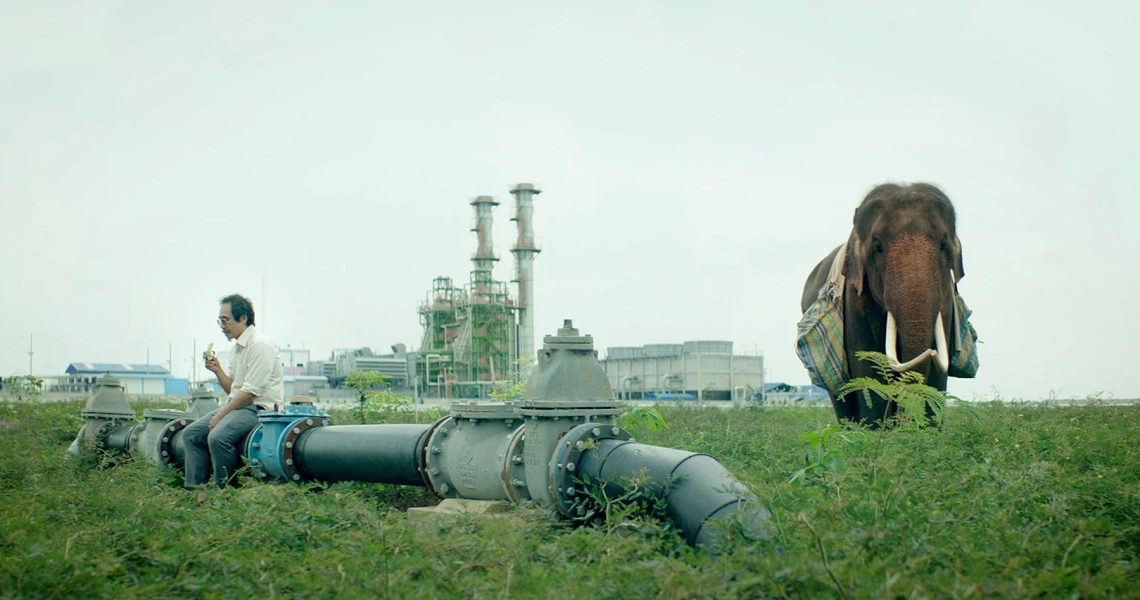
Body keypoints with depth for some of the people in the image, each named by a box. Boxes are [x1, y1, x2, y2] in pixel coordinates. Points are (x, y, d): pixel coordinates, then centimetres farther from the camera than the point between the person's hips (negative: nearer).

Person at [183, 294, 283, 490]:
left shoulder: (260, 345, -15)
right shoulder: (237, 348, 16)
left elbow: (250, 391, -20)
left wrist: (220, 415, -16)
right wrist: (218, 370, 3)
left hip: (260, 408, -10)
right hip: (239, 406, 10)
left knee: (218, 437, -30)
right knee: (191, 433, 5)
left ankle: (222, 491, -15)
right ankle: (195, 489, 4)